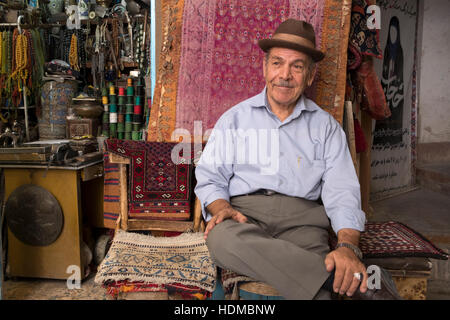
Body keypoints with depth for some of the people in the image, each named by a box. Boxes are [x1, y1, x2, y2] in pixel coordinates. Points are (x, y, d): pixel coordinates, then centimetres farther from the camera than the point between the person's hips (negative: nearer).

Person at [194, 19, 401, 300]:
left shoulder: (326, 126, 15)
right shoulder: (234, 119, 16)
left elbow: (342, 191, 2)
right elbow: (210, 178, 12)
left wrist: (348, 246, -17)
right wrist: (222, 208, -12)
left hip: (302, 217, -2)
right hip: (245, 212, 3)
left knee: (312, 289, -37)